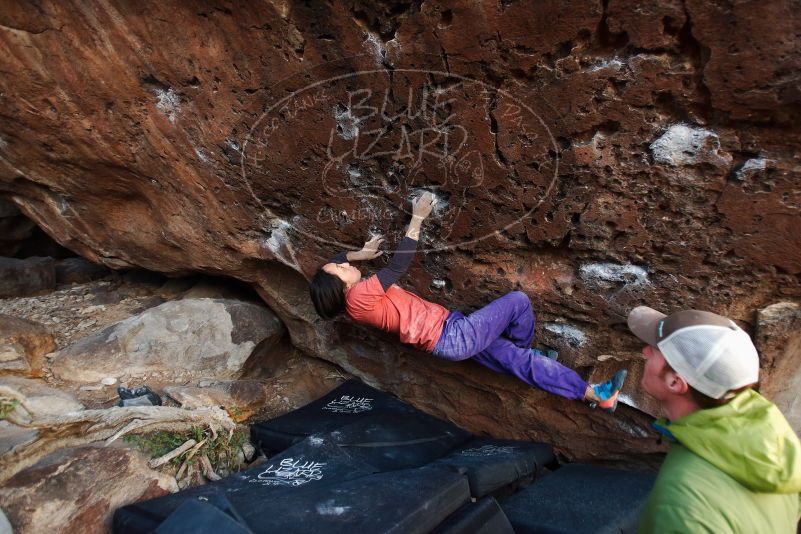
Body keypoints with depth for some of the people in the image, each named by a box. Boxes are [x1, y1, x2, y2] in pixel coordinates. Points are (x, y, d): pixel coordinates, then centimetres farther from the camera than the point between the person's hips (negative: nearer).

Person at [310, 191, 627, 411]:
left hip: (450, 341, 9)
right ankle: (524, 347, 29)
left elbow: (332, 260, 27)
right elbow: (399, 266, -19)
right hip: (452, 336, -9)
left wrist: (361, 254, 18)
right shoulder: (361, 295, -19)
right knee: (518, 300, -4)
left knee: (520, 361, 9)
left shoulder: (351, 304, 9)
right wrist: (417, 219, -11)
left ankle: (595, 395, 18)